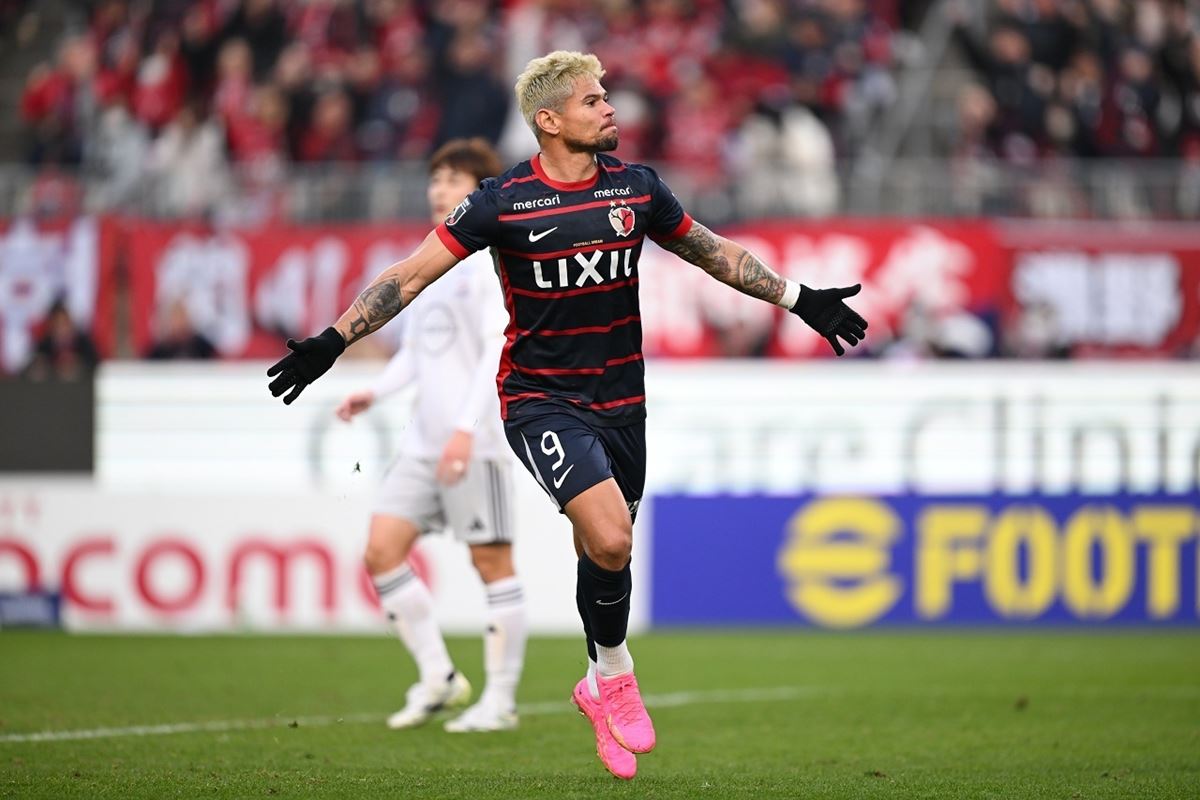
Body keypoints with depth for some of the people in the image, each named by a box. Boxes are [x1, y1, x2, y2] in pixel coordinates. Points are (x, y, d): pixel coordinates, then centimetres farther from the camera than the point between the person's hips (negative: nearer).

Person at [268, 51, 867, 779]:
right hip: (540, 400, -4)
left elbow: (716, 253, 16)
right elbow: (413, 274, -7)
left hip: (620, 401, 4)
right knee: (610, 539, -22)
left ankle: (599, 691, 32)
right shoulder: (504, 202, -10)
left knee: (606, 554, 9)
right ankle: (615, 674, 2)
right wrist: (333, 343, -13)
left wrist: (801, 300, 15)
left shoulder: (637, 187, 2)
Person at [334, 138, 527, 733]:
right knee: (381, 551, 0)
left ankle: (500, 699, 4)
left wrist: (467, 427, -23)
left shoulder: (492, 260, -7)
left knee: (492, 563, -2)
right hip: (423, 439, 8)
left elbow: (498, 349, -15)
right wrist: (375, 393, 8)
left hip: (476, 442, -8)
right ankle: (437, 678, 9)